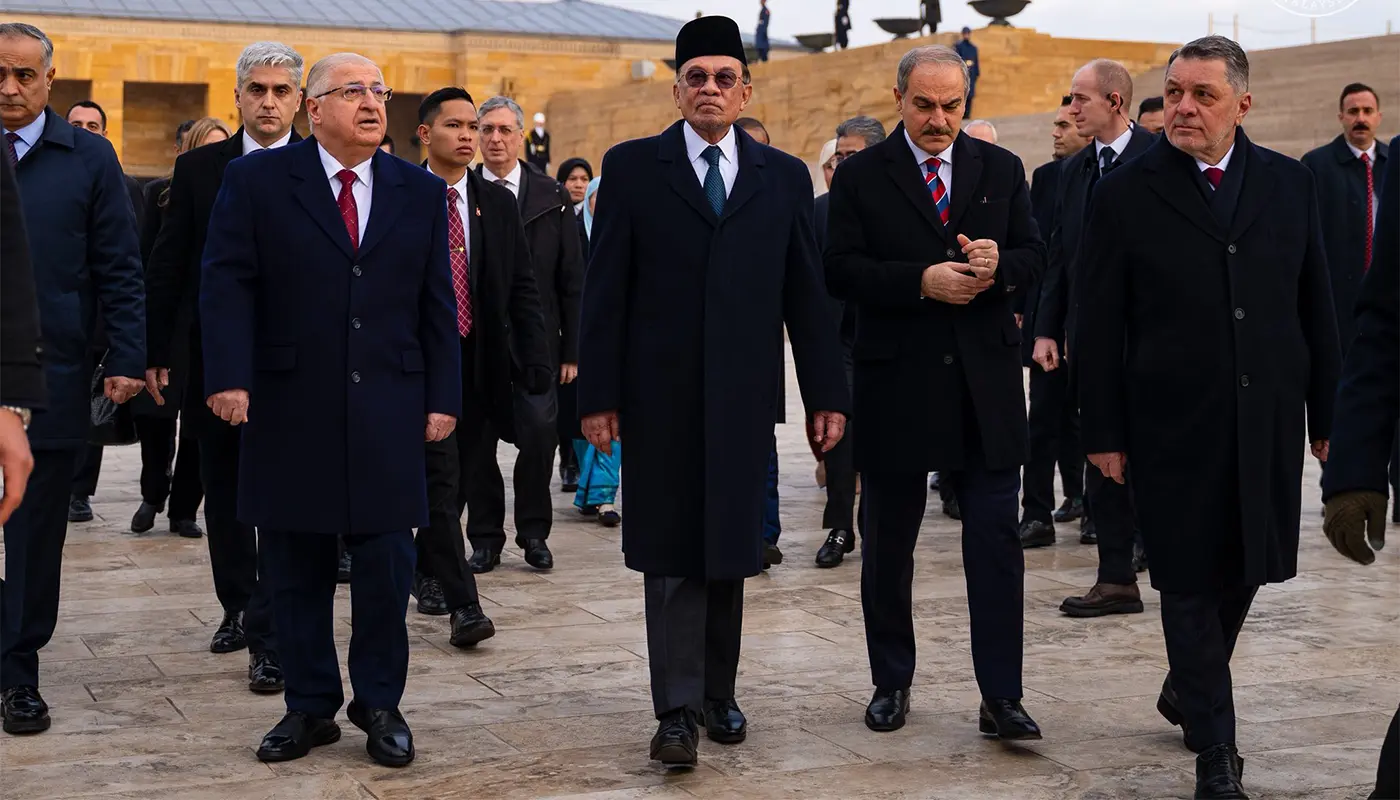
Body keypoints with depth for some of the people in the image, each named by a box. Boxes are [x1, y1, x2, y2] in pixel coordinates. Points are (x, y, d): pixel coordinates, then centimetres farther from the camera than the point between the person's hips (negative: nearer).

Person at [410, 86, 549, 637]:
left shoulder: (499, 203, 8)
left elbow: (522, 288, 8)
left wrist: (535, 358, -2)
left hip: (481, 365, 4)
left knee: (459, 481, 12)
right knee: (440, 480, -8)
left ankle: (426, 570, 34)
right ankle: (462, 603, -8)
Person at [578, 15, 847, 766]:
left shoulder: (784, 176, 8)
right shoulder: (632, 166, 2)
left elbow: (806, 293, 7)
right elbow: (605, 292, -1)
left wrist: (826, 394, 3)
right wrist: (598, 394, -7)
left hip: (743, 394, 2)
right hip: (660, 394, -2)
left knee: (729, 549, 10)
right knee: (671, 552, 1)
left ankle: (717, 691, 22)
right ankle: (677, 708, 4)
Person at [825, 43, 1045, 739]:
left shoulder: (1001, 170, 9)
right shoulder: (860, 176, 1)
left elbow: (1035, 255, 8)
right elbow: (841, 270, -7)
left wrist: (998, 264, -14)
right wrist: (922, 281, -18)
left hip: (985, 384, 1)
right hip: (894, 385, -1)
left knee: (996, 542, -2)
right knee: (887, 545, 10)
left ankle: (1000, 696, 3)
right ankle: (891, 682, 26)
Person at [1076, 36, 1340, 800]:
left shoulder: (1289, 183, 5)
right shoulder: (1125, 194, -4)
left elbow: (1314, 307, 8)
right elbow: (1100, 327, -3)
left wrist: (1328, 413, 7)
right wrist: (1104, 432, -5)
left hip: (1267, 422, 3)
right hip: (1174, 425, -3)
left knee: (1242, 571, 14)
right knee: (1190, 583, 3)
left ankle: (1188, 688, 39)